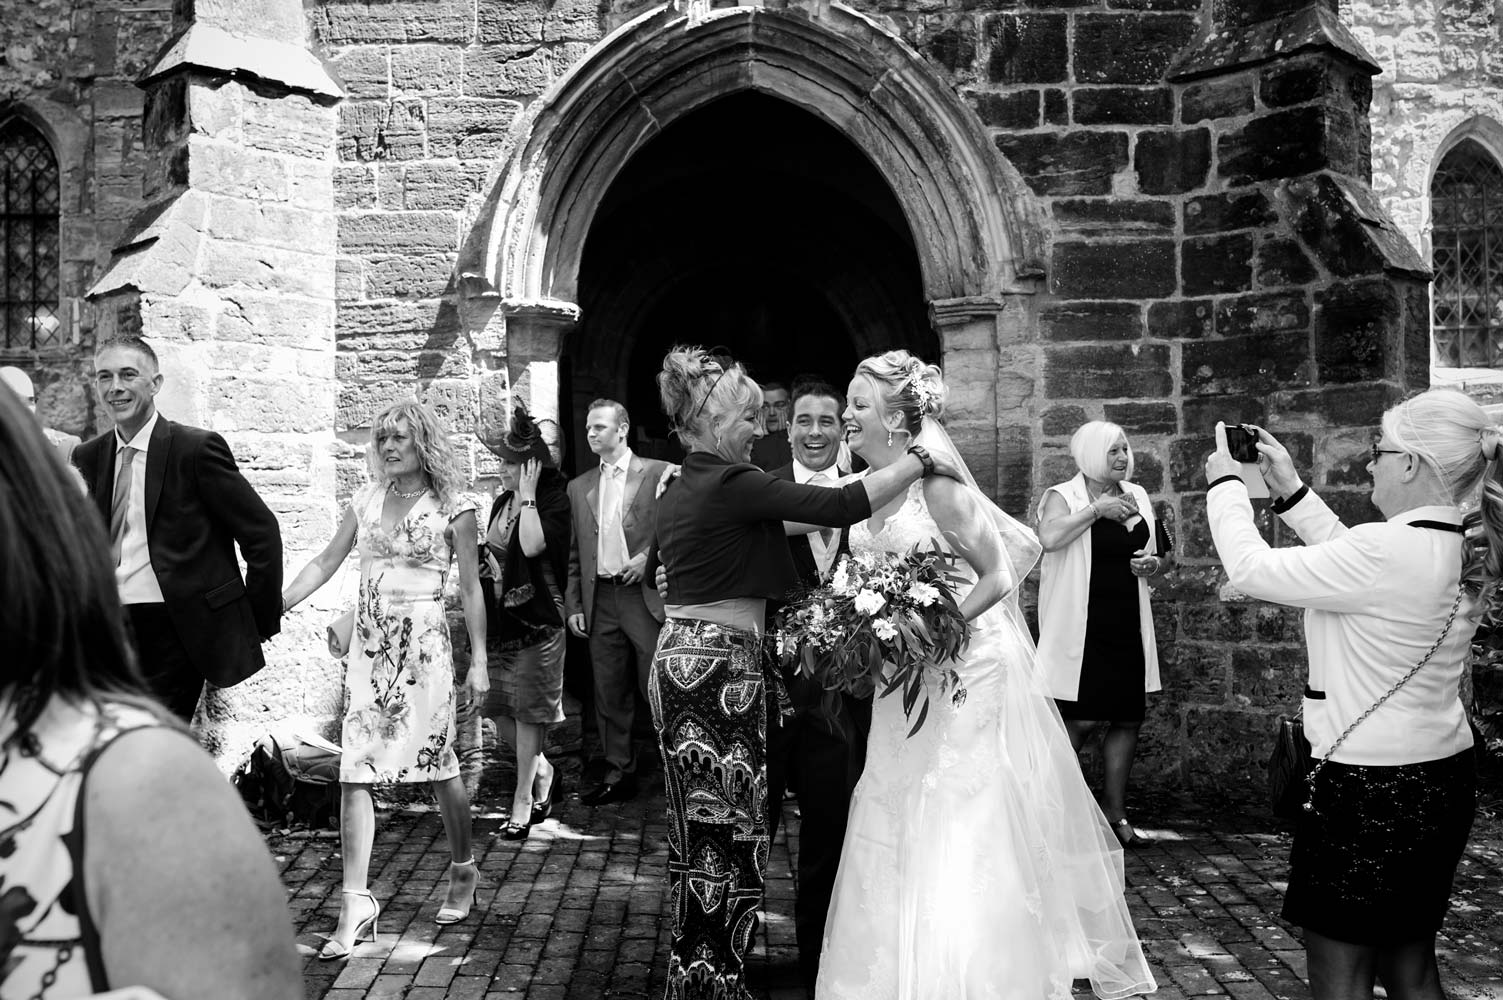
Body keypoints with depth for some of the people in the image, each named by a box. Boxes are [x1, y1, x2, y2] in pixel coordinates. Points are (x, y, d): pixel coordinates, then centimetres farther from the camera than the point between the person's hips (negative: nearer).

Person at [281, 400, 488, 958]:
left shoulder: (452, 507, -2)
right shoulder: (367, 499, 10)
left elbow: (470, 589, -1)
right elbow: (325, 564, 12)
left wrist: (479, 661, -4)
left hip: (423, 644, -4)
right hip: (369, 644, 4)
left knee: (438, 762, 5)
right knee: (355, 769, -3)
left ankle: (463, 872, 28)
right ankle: (356, 902, 1)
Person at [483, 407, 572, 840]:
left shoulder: (554, 502, -10)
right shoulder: (502, 503, 11)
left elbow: (532, 545, -28)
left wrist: (527, 495, -20)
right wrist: (489, 562, 7)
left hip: (538, 620, -7)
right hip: (501, 618, 7)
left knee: (528, 713, -1)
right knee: (499, 710, 9)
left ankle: (523, 801, 11)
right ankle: (543, 771, 33)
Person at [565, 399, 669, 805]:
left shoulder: (657, 474, -2)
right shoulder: (579, 487, 13)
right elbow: (575, 553, 14)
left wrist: (650, 557, -14)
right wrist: (574, 606, 8)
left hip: (644, 595, -5)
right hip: (600, 600, 5)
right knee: (609, 694, 10)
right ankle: (618, 774, 20)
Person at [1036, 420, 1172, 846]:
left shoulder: (1137, 496, 12)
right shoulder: (1063, 496, -6)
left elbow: (1164, 554, 21)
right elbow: (1049, 538, -27)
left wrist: (1154, 563, -2)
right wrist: (1097, 509, -20)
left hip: (1128, 629, 6)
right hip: (1083, 630, -6)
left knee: (1128, 717, 8)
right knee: (1081, 719, -6)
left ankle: (1115, 811, 22)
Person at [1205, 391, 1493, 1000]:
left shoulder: (1387, 552, -24)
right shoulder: (1463, 553, 3)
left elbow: (1251, 569, -17)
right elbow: (1349, 561, 16)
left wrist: (1225, 482, -2)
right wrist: (1290, 489, 15)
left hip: (1369, 788, -9)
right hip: (1441, 777, 9)